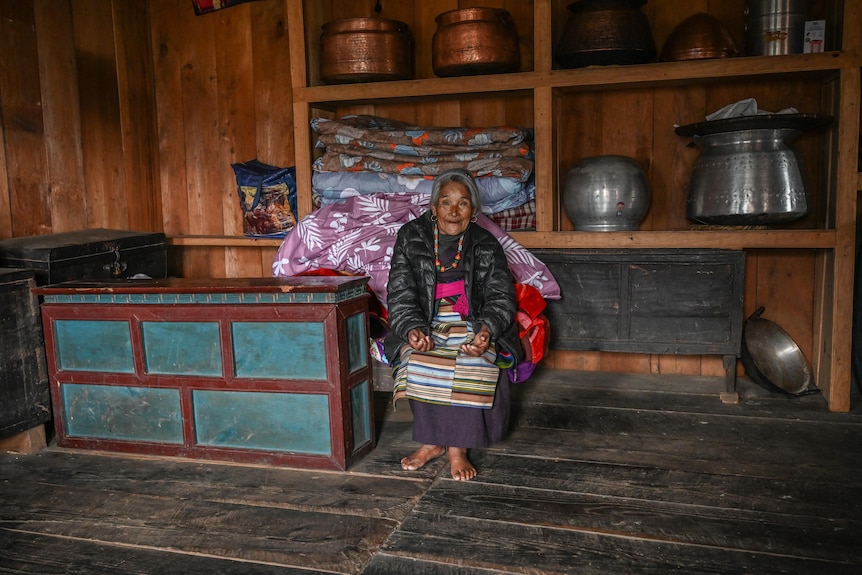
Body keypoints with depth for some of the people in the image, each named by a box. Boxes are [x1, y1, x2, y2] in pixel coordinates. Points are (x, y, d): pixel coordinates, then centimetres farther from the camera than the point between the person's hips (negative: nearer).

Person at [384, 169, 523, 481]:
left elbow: (501, 297, -4)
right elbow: (400, 294, -5)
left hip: (471, 322, 0)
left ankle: (457, 447, -17)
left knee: (476, 361, -30)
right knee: (418, 359, -29)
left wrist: (486, 328, -25)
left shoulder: (486, 246, 0)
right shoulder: (410, 237, -1)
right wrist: (412, 328, -24)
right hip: (424, 321, 1)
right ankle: (431, 441, -12)